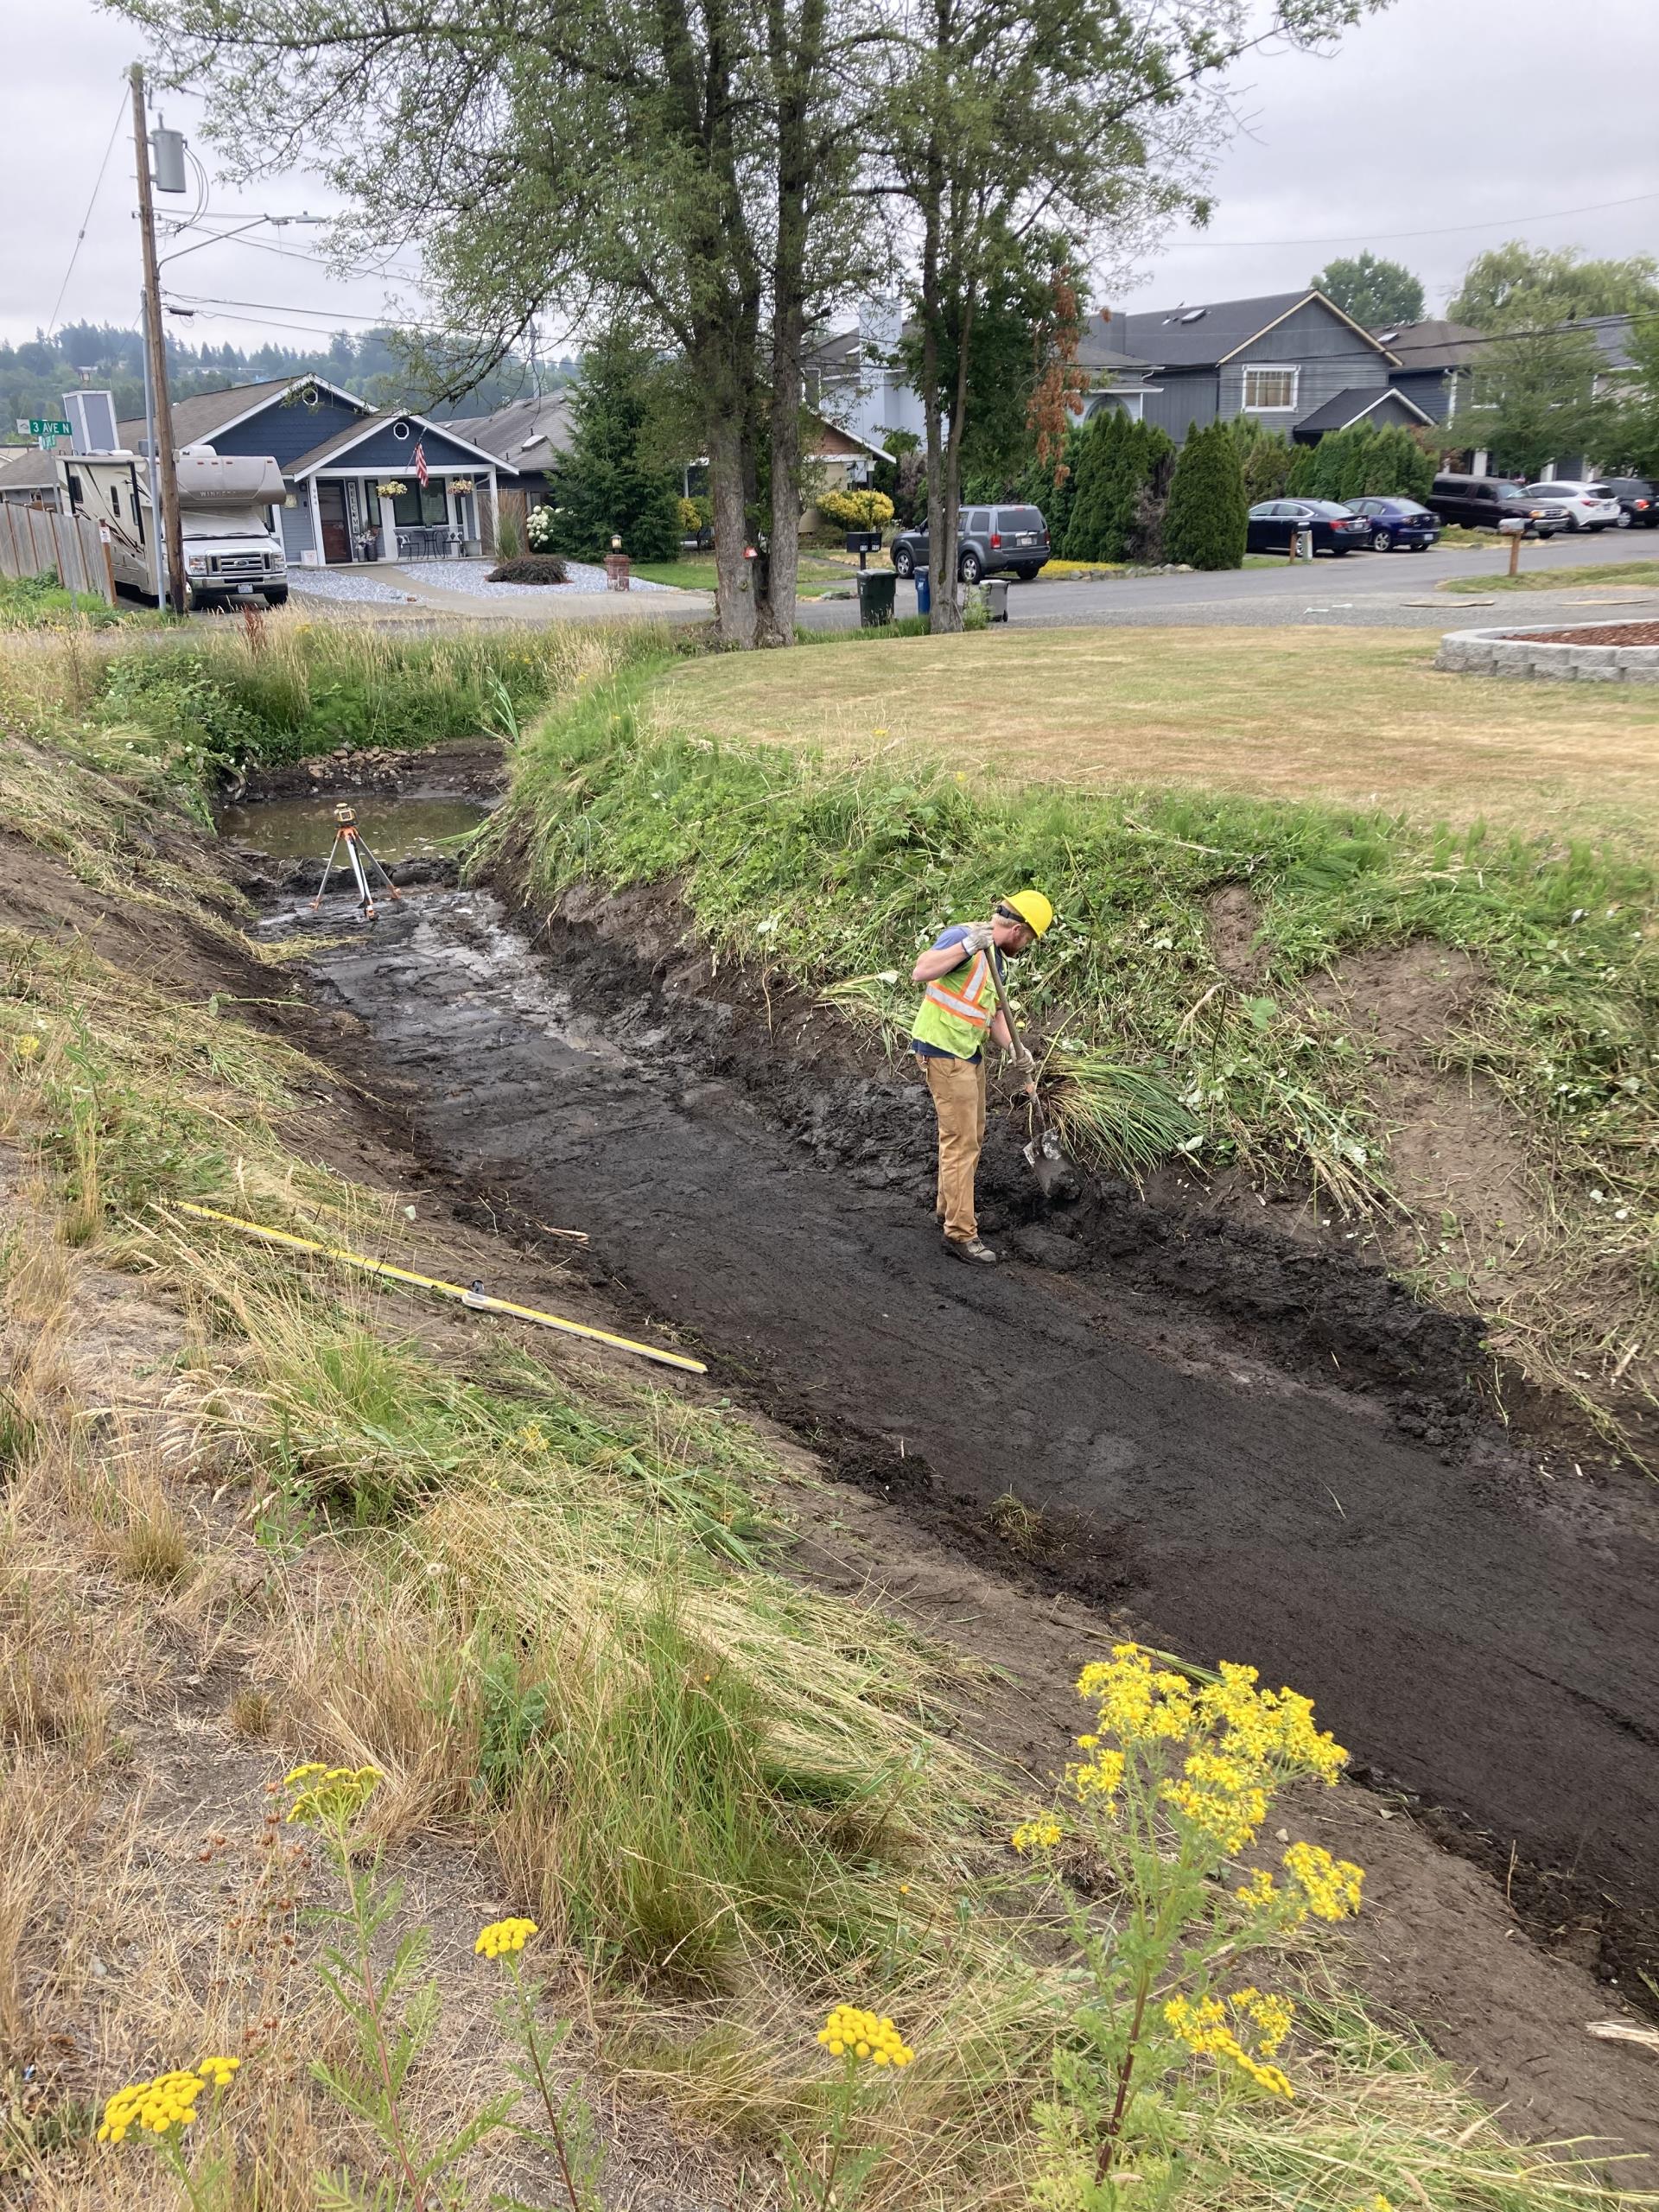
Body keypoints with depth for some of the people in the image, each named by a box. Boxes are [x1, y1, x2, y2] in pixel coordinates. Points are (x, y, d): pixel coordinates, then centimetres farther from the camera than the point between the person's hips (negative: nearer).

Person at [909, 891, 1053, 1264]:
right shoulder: (963, 936, -17)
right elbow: (920, 973, -32)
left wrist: (1014, 1048, 0)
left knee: (972, 1135, 20)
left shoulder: (995, 957, 13)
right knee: (961, 1141, -8)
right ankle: (960, 1233, -4)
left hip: (970, 1052, 10)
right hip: (943, 1051, -10)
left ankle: (951, 1207, 37)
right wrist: (967, 947, -40)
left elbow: (993, 1015, 17)